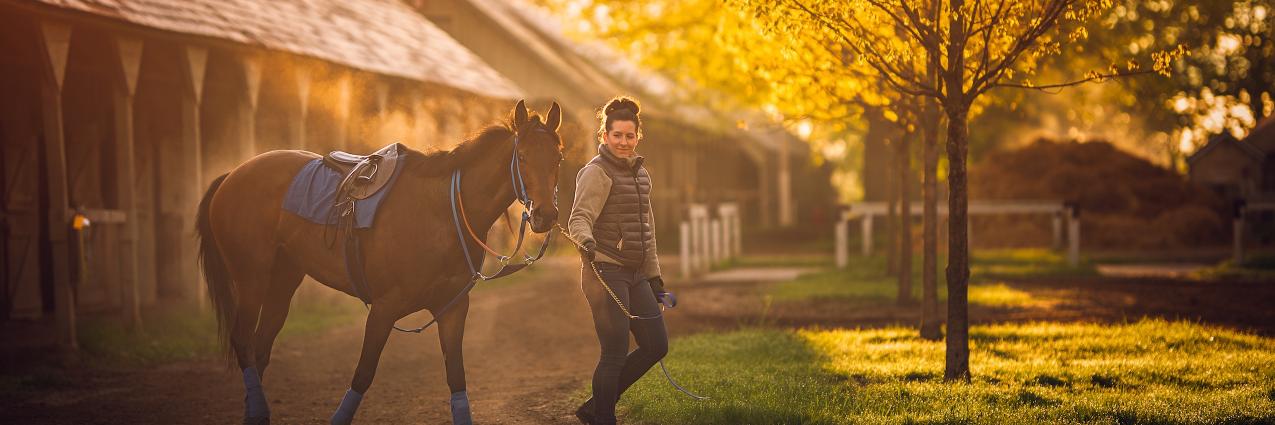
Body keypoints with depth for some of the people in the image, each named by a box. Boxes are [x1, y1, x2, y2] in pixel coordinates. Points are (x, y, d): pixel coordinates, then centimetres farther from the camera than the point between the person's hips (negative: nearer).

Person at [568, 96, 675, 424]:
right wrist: (586, 240, -44)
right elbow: (579, 218, -22)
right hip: (606, 271, -9)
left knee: (656, 346, 8)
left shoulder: (640, 173, 15)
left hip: (635, 273, 9)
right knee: (615, 354, -8)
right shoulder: (597, 173, -9)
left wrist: (654, 277, 23)